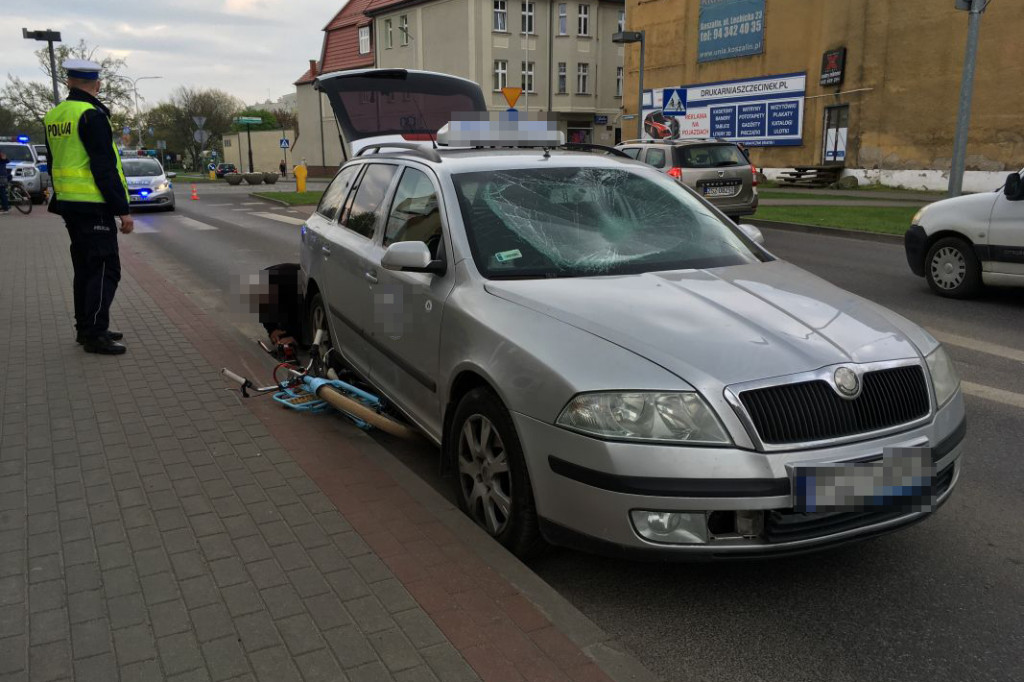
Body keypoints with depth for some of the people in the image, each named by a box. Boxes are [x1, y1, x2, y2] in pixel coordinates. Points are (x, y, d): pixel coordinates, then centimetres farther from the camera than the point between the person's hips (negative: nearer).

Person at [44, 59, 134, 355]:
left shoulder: (54, 116, 13)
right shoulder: (92, 116, -14)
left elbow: (53, 164, 20)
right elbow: (105, 168, -18)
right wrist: (123, 209, -15)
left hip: (69, 205, 9)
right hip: (93, 206, -9)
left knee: (85, 268, 17)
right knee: (105, 270, -5)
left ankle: (85, 328, 24)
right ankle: (95, 334, -5)